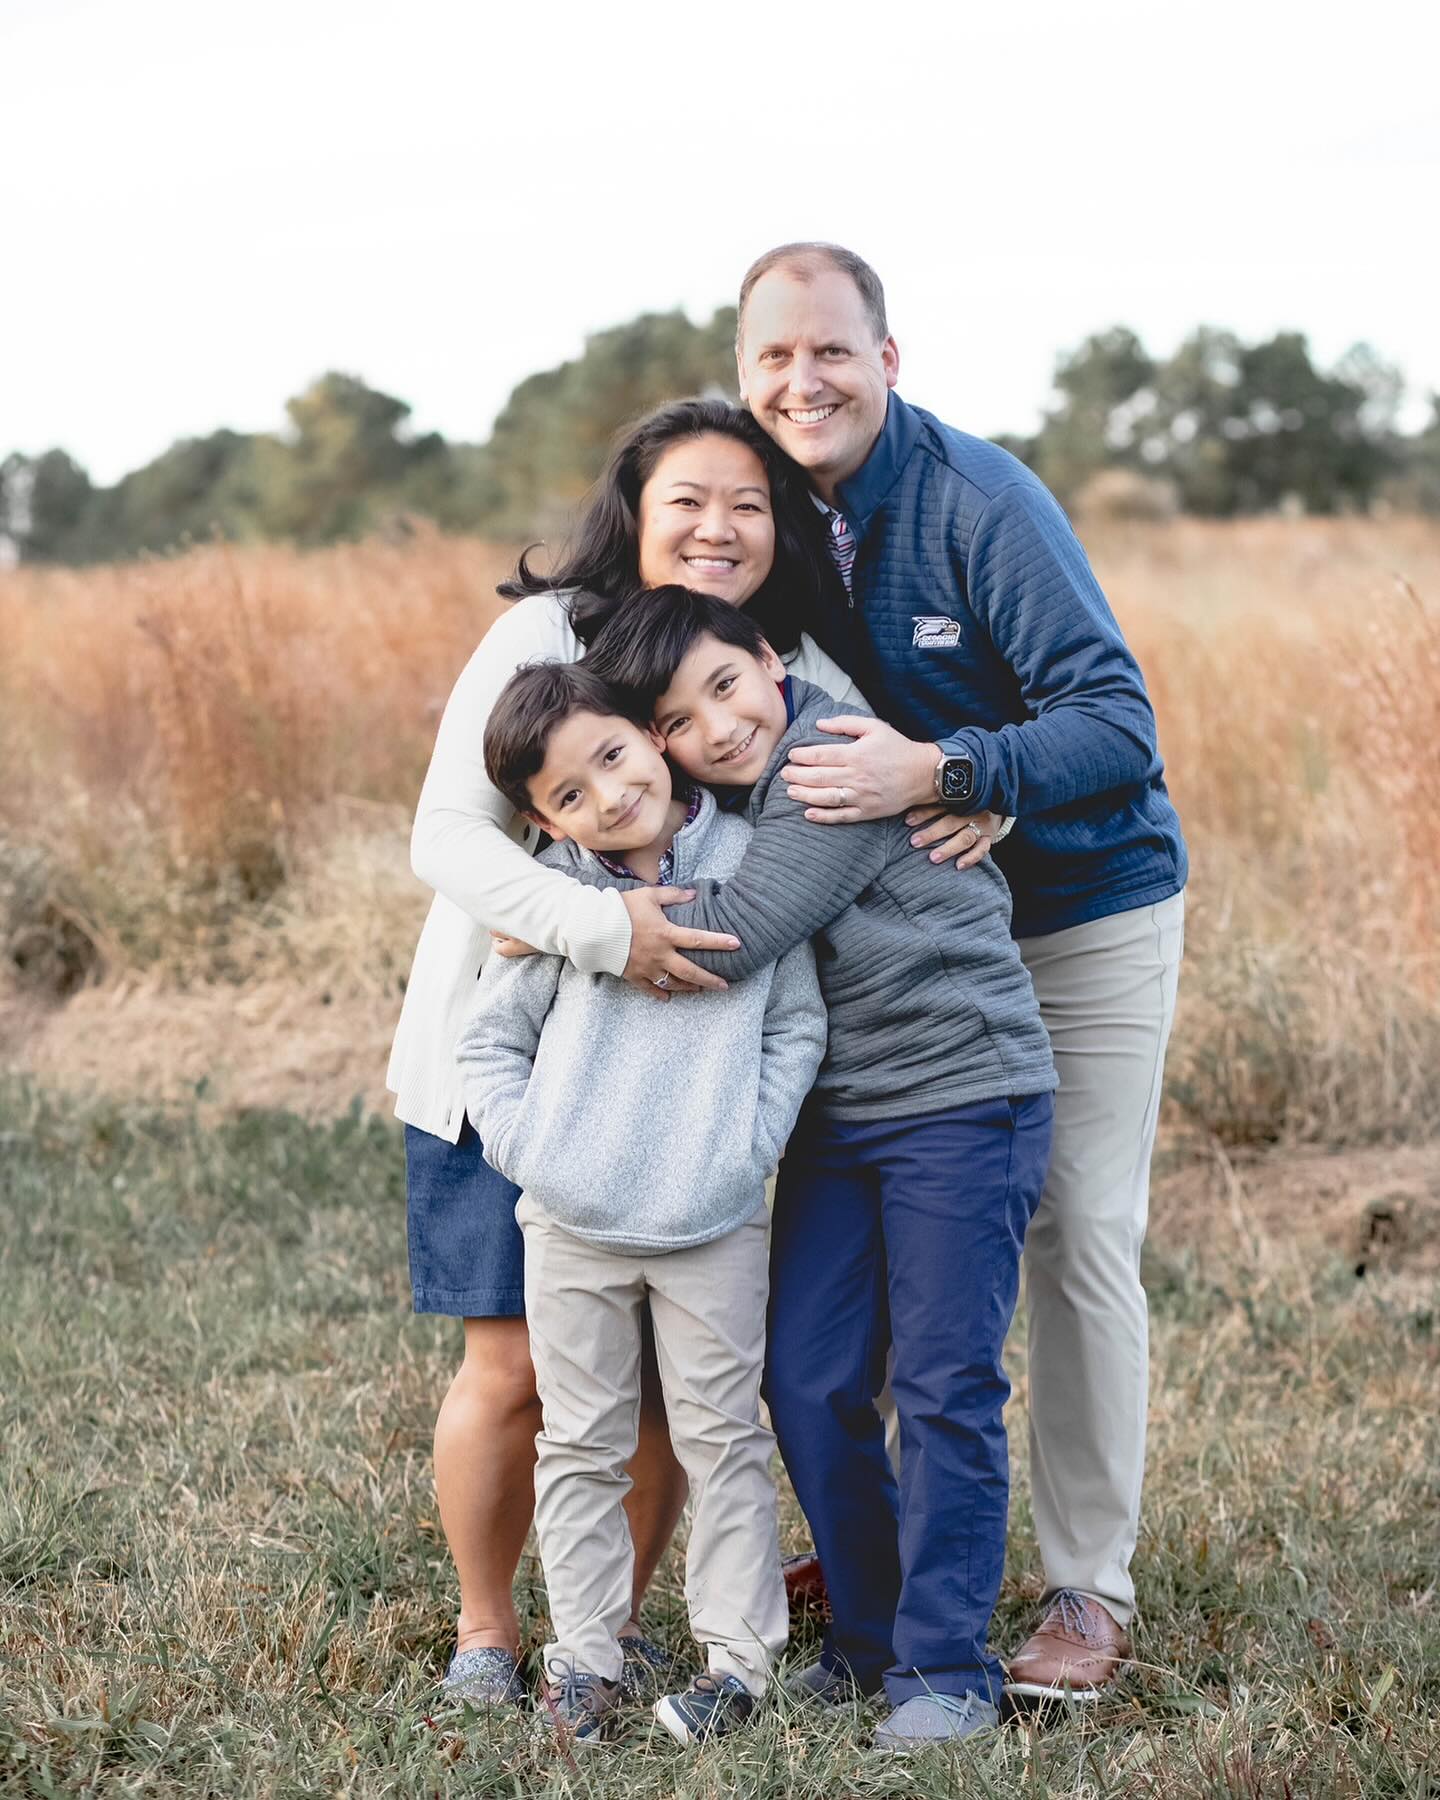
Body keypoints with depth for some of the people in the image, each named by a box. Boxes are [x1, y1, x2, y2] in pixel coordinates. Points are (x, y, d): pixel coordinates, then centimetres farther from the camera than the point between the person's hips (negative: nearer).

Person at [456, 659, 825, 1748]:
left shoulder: (749, 860, -4)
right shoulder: (554, 896, -3)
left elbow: (798, 1024, 1)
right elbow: (488, 1042, 6)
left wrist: (749, 1144, -9)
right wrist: (527, 1147, -7)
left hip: (716, 1221, -1)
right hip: (571, 1225, 1)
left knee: (724, 1437, 6)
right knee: (583, 1447, 9)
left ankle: (739, 1652, 15)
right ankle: (584, 1656, 19)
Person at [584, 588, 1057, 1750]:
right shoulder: (719, 808, 7)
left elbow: (735, 937, -22)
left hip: (965, 1101, -8)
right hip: (839, 1119, 8)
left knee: (945, 1387, -5)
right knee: (806, 1384, 5)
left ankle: (946, 1666, 5)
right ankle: (870, 1638, 21)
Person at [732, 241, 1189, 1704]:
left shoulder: (981, 505, -24)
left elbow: (1117, 728, -28)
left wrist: (937, 773, -41)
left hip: (1083, 919, -5)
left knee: (1077, 1245, -4)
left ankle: (1088, 1590, 6)